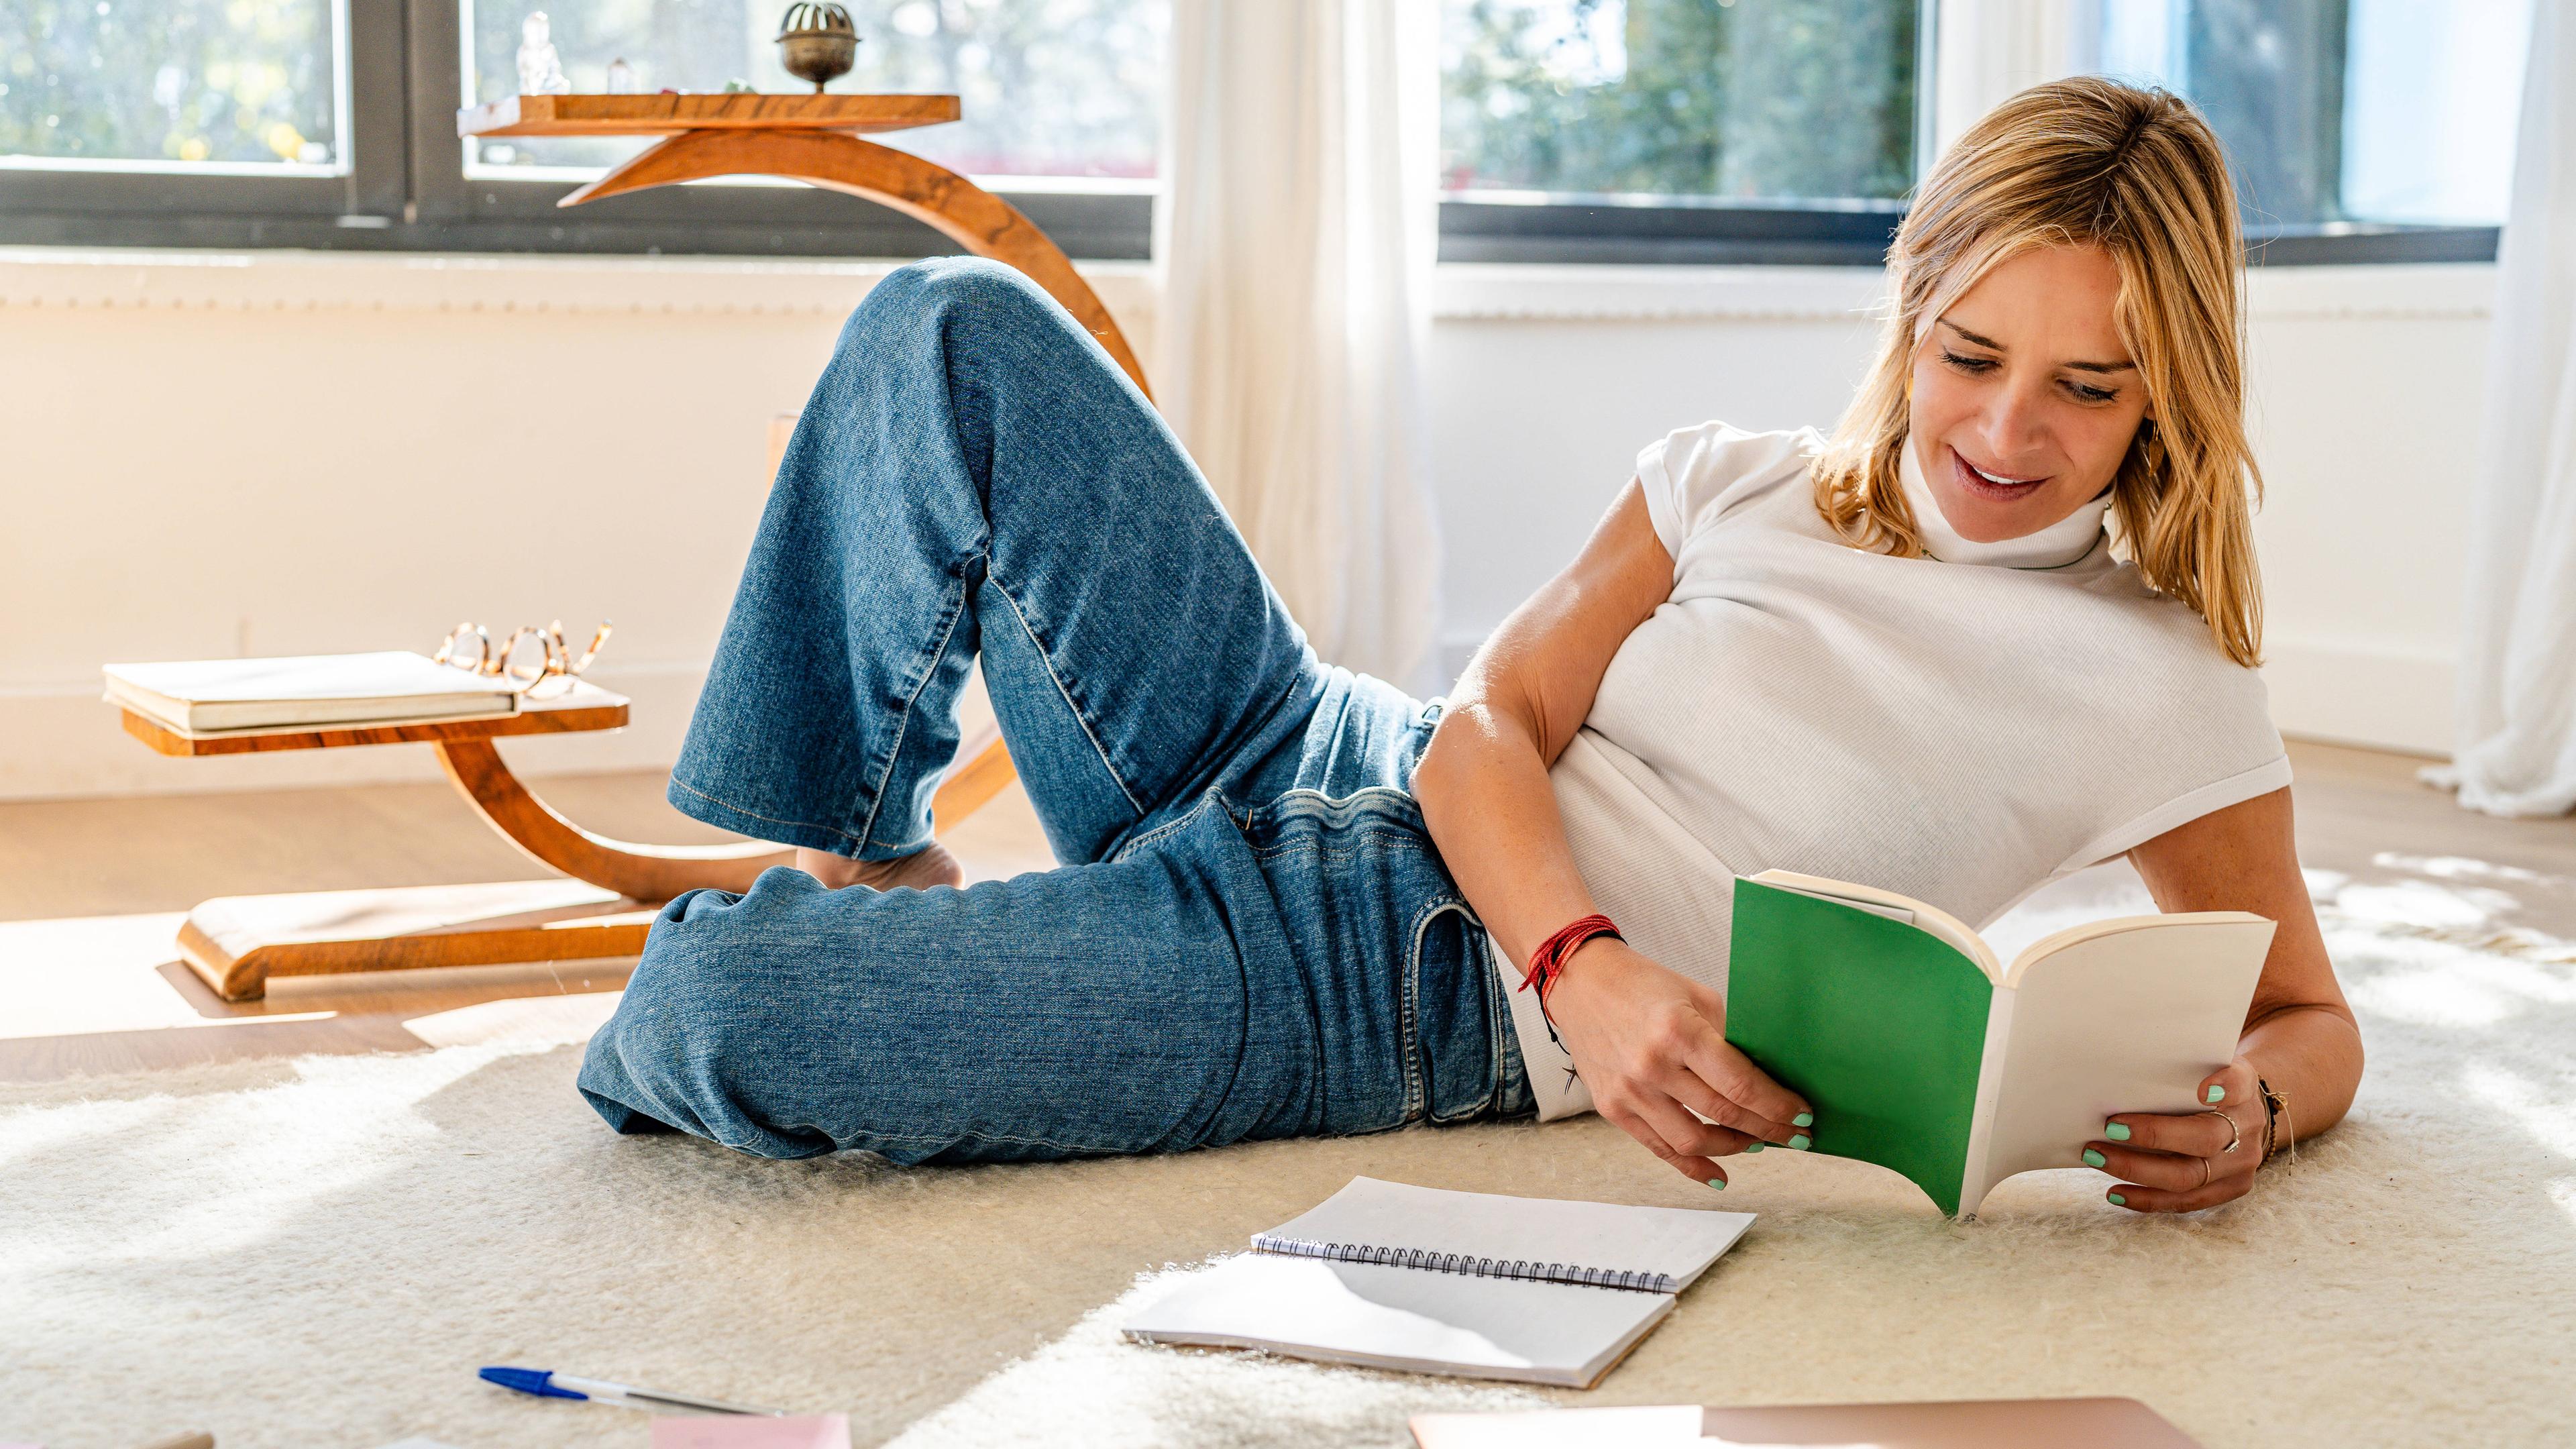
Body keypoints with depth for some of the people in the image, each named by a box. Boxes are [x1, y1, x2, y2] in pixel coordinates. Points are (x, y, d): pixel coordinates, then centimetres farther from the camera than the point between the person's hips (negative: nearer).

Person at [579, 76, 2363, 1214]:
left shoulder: (2163, 693, -4)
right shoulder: (1732, 487, 6)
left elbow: (2312, 1016, 1)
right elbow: (1493, 724, -1)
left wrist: (2248, 1111, -25)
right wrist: (1593, 962, -23)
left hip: (1450, 999, -5)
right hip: (1335, 777, 5)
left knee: (717, 1017, -24)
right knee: (951, 332, -4)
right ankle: (860, 873, 8)